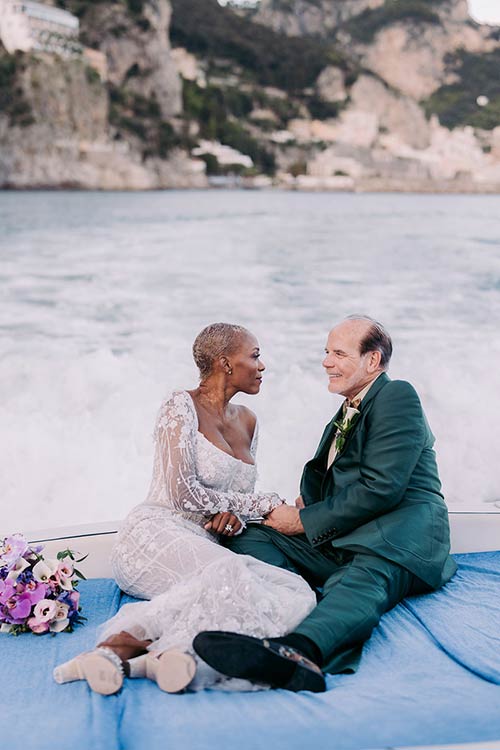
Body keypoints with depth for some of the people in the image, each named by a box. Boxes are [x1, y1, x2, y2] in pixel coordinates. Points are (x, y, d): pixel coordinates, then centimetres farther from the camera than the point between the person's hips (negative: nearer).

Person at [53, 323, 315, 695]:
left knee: (296, 592, -24)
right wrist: (263, 503, -5)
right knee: (229, 576, -38)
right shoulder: (182, 406, -1)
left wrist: (235, 515, -1)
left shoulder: (247, 421, 20)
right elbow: (183, 493, -11)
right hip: (158, 532, -6)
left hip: (206, 547, 7)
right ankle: (119, 643, -39)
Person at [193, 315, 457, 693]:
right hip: (338, 541, 9)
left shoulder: (397, 396, -2)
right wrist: (305, 505, 2)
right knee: (247, 537, -8)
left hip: (399, 534, -9)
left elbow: (382, 488, -14)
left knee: (360, 581, -40)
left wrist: (305, 521, -9)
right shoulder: (345, 414, 28)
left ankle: (298, 650, -71)